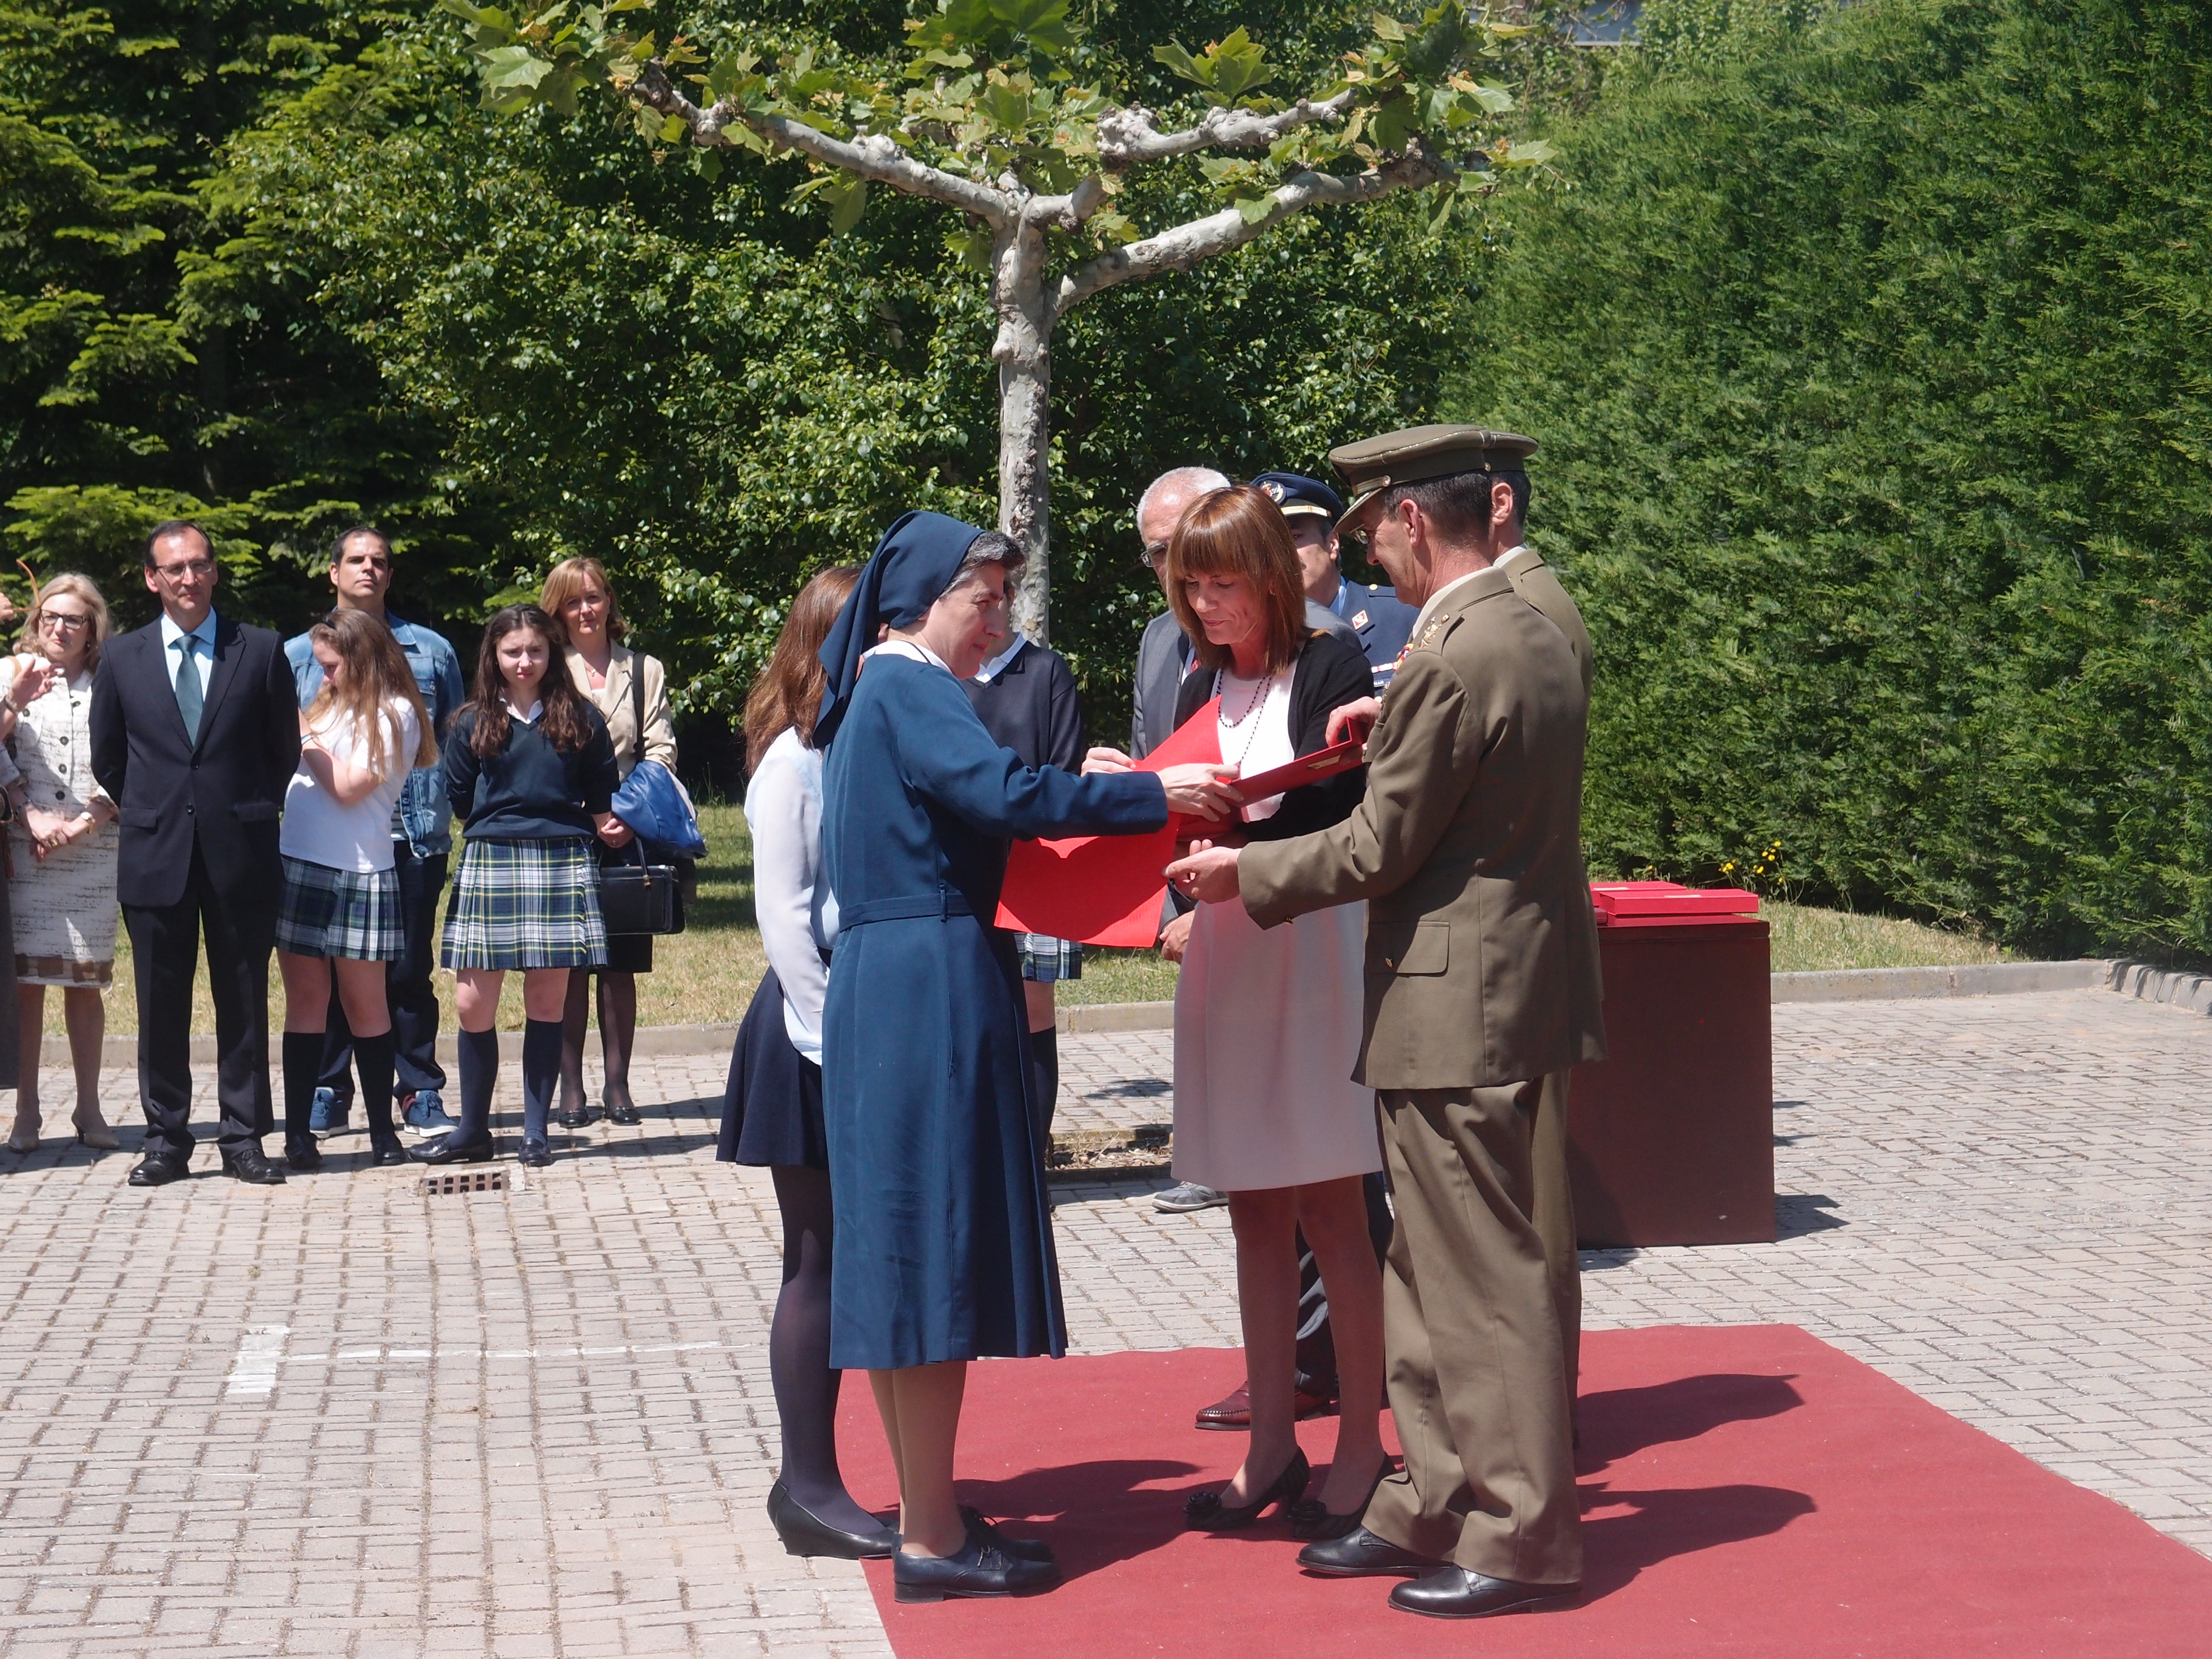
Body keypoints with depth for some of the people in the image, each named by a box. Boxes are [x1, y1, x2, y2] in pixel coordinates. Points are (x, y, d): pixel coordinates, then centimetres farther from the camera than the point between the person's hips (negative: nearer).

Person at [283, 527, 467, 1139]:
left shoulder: (430, 650, 11)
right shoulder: (298, 654, 10)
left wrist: (461, 812, 3)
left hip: (412, 836, 0)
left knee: (410, 969, 3)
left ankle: (420, 1092, 11)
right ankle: (328, 1093, 12)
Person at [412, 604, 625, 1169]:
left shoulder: (581, 720, 7)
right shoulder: (473, 725, 7)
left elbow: (601, 798, 13)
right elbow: (459, 802, 14)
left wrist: (607, 826, 2)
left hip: (562, 865, 0)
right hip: (489, 865, 0)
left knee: (547, 1001, 2)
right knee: (473, 1004, -3)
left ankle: (536, 1131, 11)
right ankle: (472, 1131, 11)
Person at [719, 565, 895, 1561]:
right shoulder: (795, 760, -9)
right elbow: (783, 913, -13)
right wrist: (836, 1039, -18)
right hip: (814, 1039, -7)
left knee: (847, 1262, 9)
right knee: (818, 1263, -1)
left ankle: (812, 1480, 17)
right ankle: (809, 1484, 7)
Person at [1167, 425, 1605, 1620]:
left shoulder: (1447, 666, -21)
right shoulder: (1538, 637, 9)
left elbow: (1379, 850, -15)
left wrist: (1246, 873, -2)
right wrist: (1397, 726, 12)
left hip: (1457, 1009, -10)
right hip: (1510, 989, 10)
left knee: (1481, 1278, -1)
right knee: (1431, 1274, 17)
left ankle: (1523, 1540, 8)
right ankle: (1434, 1508, 25)